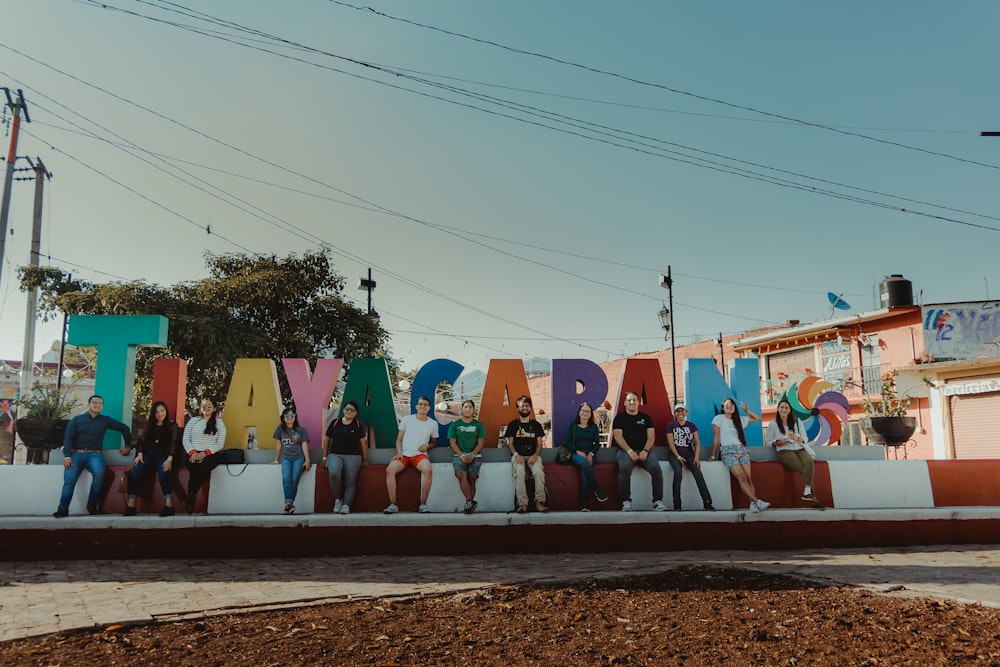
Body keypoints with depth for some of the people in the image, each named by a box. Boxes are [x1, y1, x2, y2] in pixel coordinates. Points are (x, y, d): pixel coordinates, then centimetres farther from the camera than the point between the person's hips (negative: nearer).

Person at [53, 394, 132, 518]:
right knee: (69, 479, -25)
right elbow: (68, 438, 2)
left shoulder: (105, 420, 15)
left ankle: (92, 506, -22)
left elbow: (124, 428, 25)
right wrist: (67, 456, -12)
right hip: (76, 453, 1)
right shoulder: (77, 419, 12)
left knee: (99, 472, -32)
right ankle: (63, 509, -21)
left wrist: (127, 445, 19)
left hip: (94, 454, 0)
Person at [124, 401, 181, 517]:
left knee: (162, 473, -35)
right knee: (135, 471, -28)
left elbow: (175, 443, -5)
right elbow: (142, 441, 15)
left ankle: (169, 505, -46)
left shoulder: (172, 425, 8)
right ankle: (130, 506, -31)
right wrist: (140, 454, -7)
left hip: (164, 455, -3)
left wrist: (169, 459, -21)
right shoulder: (149, 425, 20)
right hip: (149, 453, 3)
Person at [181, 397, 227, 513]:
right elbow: (185, 440, 10)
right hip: (193, 454, 1)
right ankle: (191, 498, -21)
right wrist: (192, 453, -9)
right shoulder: (193, 421, 17)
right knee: (194, 468, -34)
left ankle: (190, 495, -20)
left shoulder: (219, 423, 12)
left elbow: (220, 444, 5)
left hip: (211, 455, -1)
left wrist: (205, 453, -10)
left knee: (203, 467, -36)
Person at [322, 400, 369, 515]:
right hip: (335, 455, 0)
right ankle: (338, 499, -12)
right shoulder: (335, 422, 11)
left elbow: (363, 442, 11)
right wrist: (324, 456, 15)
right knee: (334, 473, -29)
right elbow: (327, 439, 18)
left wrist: (365, 459, 9)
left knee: (350, 482, -18)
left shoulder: (358, 424, 9)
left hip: (353, 456, 0)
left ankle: (346, 505, -24)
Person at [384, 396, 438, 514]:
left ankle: (423, 504, -26)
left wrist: (427, 445, -1)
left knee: (428, 469, -35)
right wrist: (399, 453, -7)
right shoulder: (406, 419, 8)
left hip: (419, 455, -1)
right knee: (390, 470, -29)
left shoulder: (433, 424, 11)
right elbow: (399, 439, 9)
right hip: (404, 454, 1)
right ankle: (393, 504, -24)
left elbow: (434, 442, 22)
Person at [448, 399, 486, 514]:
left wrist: (472, 455, -11)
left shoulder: (479, 425, 13)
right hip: (459, 454, -1)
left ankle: (468, 505, -12)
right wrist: (461, 455, -11)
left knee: (471, 479, -13)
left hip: (474, 455, 1)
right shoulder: (454, 425, 12)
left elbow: (481, 442, 5)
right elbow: (452, 442, 4)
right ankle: (470, 501, -35)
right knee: (461, 474, -26)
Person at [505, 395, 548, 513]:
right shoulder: (513, 425, 13)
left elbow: (539, 444, 12)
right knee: (519, 472, -34)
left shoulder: (536, 425, 17)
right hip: (518, 455, -1)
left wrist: (535, 455, -9)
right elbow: (510, 443, 9)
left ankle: (539, 501, -28)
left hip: (533, 456, 1)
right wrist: (516, 454, -11)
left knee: (539, 472, -32)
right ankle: (522, 503, -36)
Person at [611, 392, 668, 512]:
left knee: (656, 469, -25)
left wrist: (645, 451, -11)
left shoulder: (646, 417, 17)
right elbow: (617, 436, -2)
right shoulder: (620, 417, 9)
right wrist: (630, 451, -16)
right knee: (625, 468, -34)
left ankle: (657, 501, -17)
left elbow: (651, 436, 8)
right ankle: (626, 501, -25)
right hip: (626, 450, -2)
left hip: (644, 450, 3)